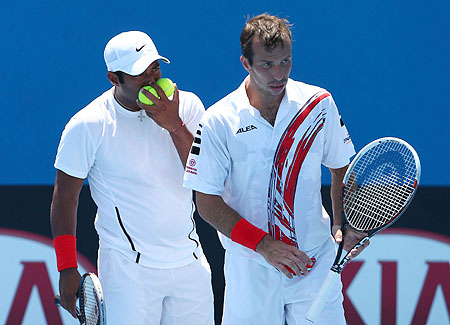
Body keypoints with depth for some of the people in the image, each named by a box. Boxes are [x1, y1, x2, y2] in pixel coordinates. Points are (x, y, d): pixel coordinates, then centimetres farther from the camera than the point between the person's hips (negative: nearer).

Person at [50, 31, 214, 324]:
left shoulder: (187, 106, 1)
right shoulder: (87, 126, -9)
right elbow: (65, 198, -2)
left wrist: (175, 126, -17)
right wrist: (67, 269, -5)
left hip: (189, 264, 4)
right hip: (129, 269, -4)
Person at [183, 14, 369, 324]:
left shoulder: (319, 104, -2)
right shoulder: (218, 121, -9)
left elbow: (342, 169, 11)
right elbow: (208, 203, -7)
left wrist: (343, 226, -6)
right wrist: (264, 245, -18)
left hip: (315, 263, 1)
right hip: (251, 271, -1)